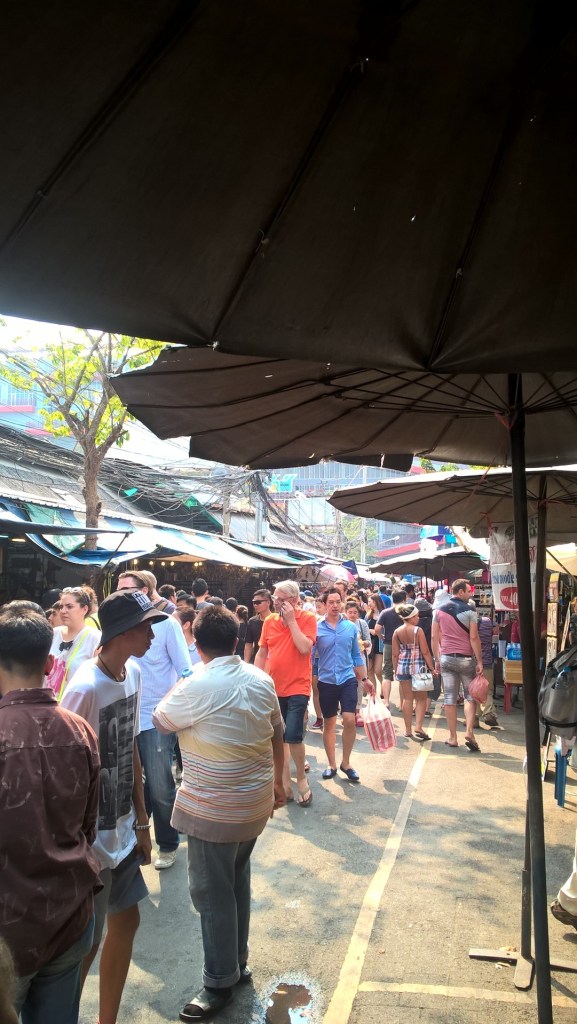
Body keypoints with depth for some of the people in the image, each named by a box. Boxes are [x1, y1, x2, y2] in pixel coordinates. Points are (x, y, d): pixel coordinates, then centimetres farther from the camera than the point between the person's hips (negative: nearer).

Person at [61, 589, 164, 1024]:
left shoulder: (133, 672, -3)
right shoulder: (86, 689, -27)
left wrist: (142, 822, 11)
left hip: (123, 830, 7)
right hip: (91, 840, -7)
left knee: (127, 921, 20)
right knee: (86, 942, 11)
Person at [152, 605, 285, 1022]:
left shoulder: (197, 686, -21)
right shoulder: (262, 679, -3)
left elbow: (160, 721, -4)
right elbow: (277, 734, 6)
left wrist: (178, 684, 11)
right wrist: (278, 780, 19)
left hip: (213, 809, -7)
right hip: (255, 801, 7)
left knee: (213, 892, 9)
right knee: (238, 881, 22)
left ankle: (220, 982, 23)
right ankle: (239, 963, 37)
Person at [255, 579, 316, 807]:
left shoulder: (307, 619, -8)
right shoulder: (269, 621, 4)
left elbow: (305, 648, -21)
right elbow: (262, 653, 10)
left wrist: (291, 620, -19)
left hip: (297, 687, -5)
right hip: (274, 688, 5)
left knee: (293, 735, -12)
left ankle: (301, 778, 12)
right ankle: (285, 780, 28)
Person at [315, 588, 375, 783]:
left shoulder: (351, 627, 1)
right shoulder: (317, 628, -6)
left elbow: (357, 655, 10)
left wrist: (364, 679, 10)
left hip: (348, 679, 1)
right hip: (326, 681, -1)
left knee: (349, 720, -10)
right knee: (329, 724, 10)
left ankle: (345, 763, 11)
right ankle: (332, 765, 26)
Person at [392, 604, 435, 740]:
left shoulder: (397, 632, 0)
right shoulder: (418, 630, -10)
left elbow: (395, 654, 3)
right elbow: (425, 652, -10)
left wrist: (395, 670, 12)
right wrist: (432, 667, -3)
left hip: (402, 666, 3)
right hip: (417, 666, -3)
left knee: (407, 699, 10)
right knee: (421, 698, 9)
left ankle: (408, 730, 14)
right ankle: (418, 727, -5)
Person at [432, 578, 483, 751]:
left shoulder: (439, 610, 4)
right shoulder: (469, 611, -8)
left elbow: (434, 637, 4)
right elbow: (474, 638, -12)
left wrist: (437, 659, 10)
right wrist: (479, 661, -7)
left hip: (446, 658, 3)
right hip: (466, 659, -3)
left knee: (450, 697, 6)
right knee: (470, 696, 9)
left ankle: (453, 737, 11)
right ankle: (469, 732, -5)